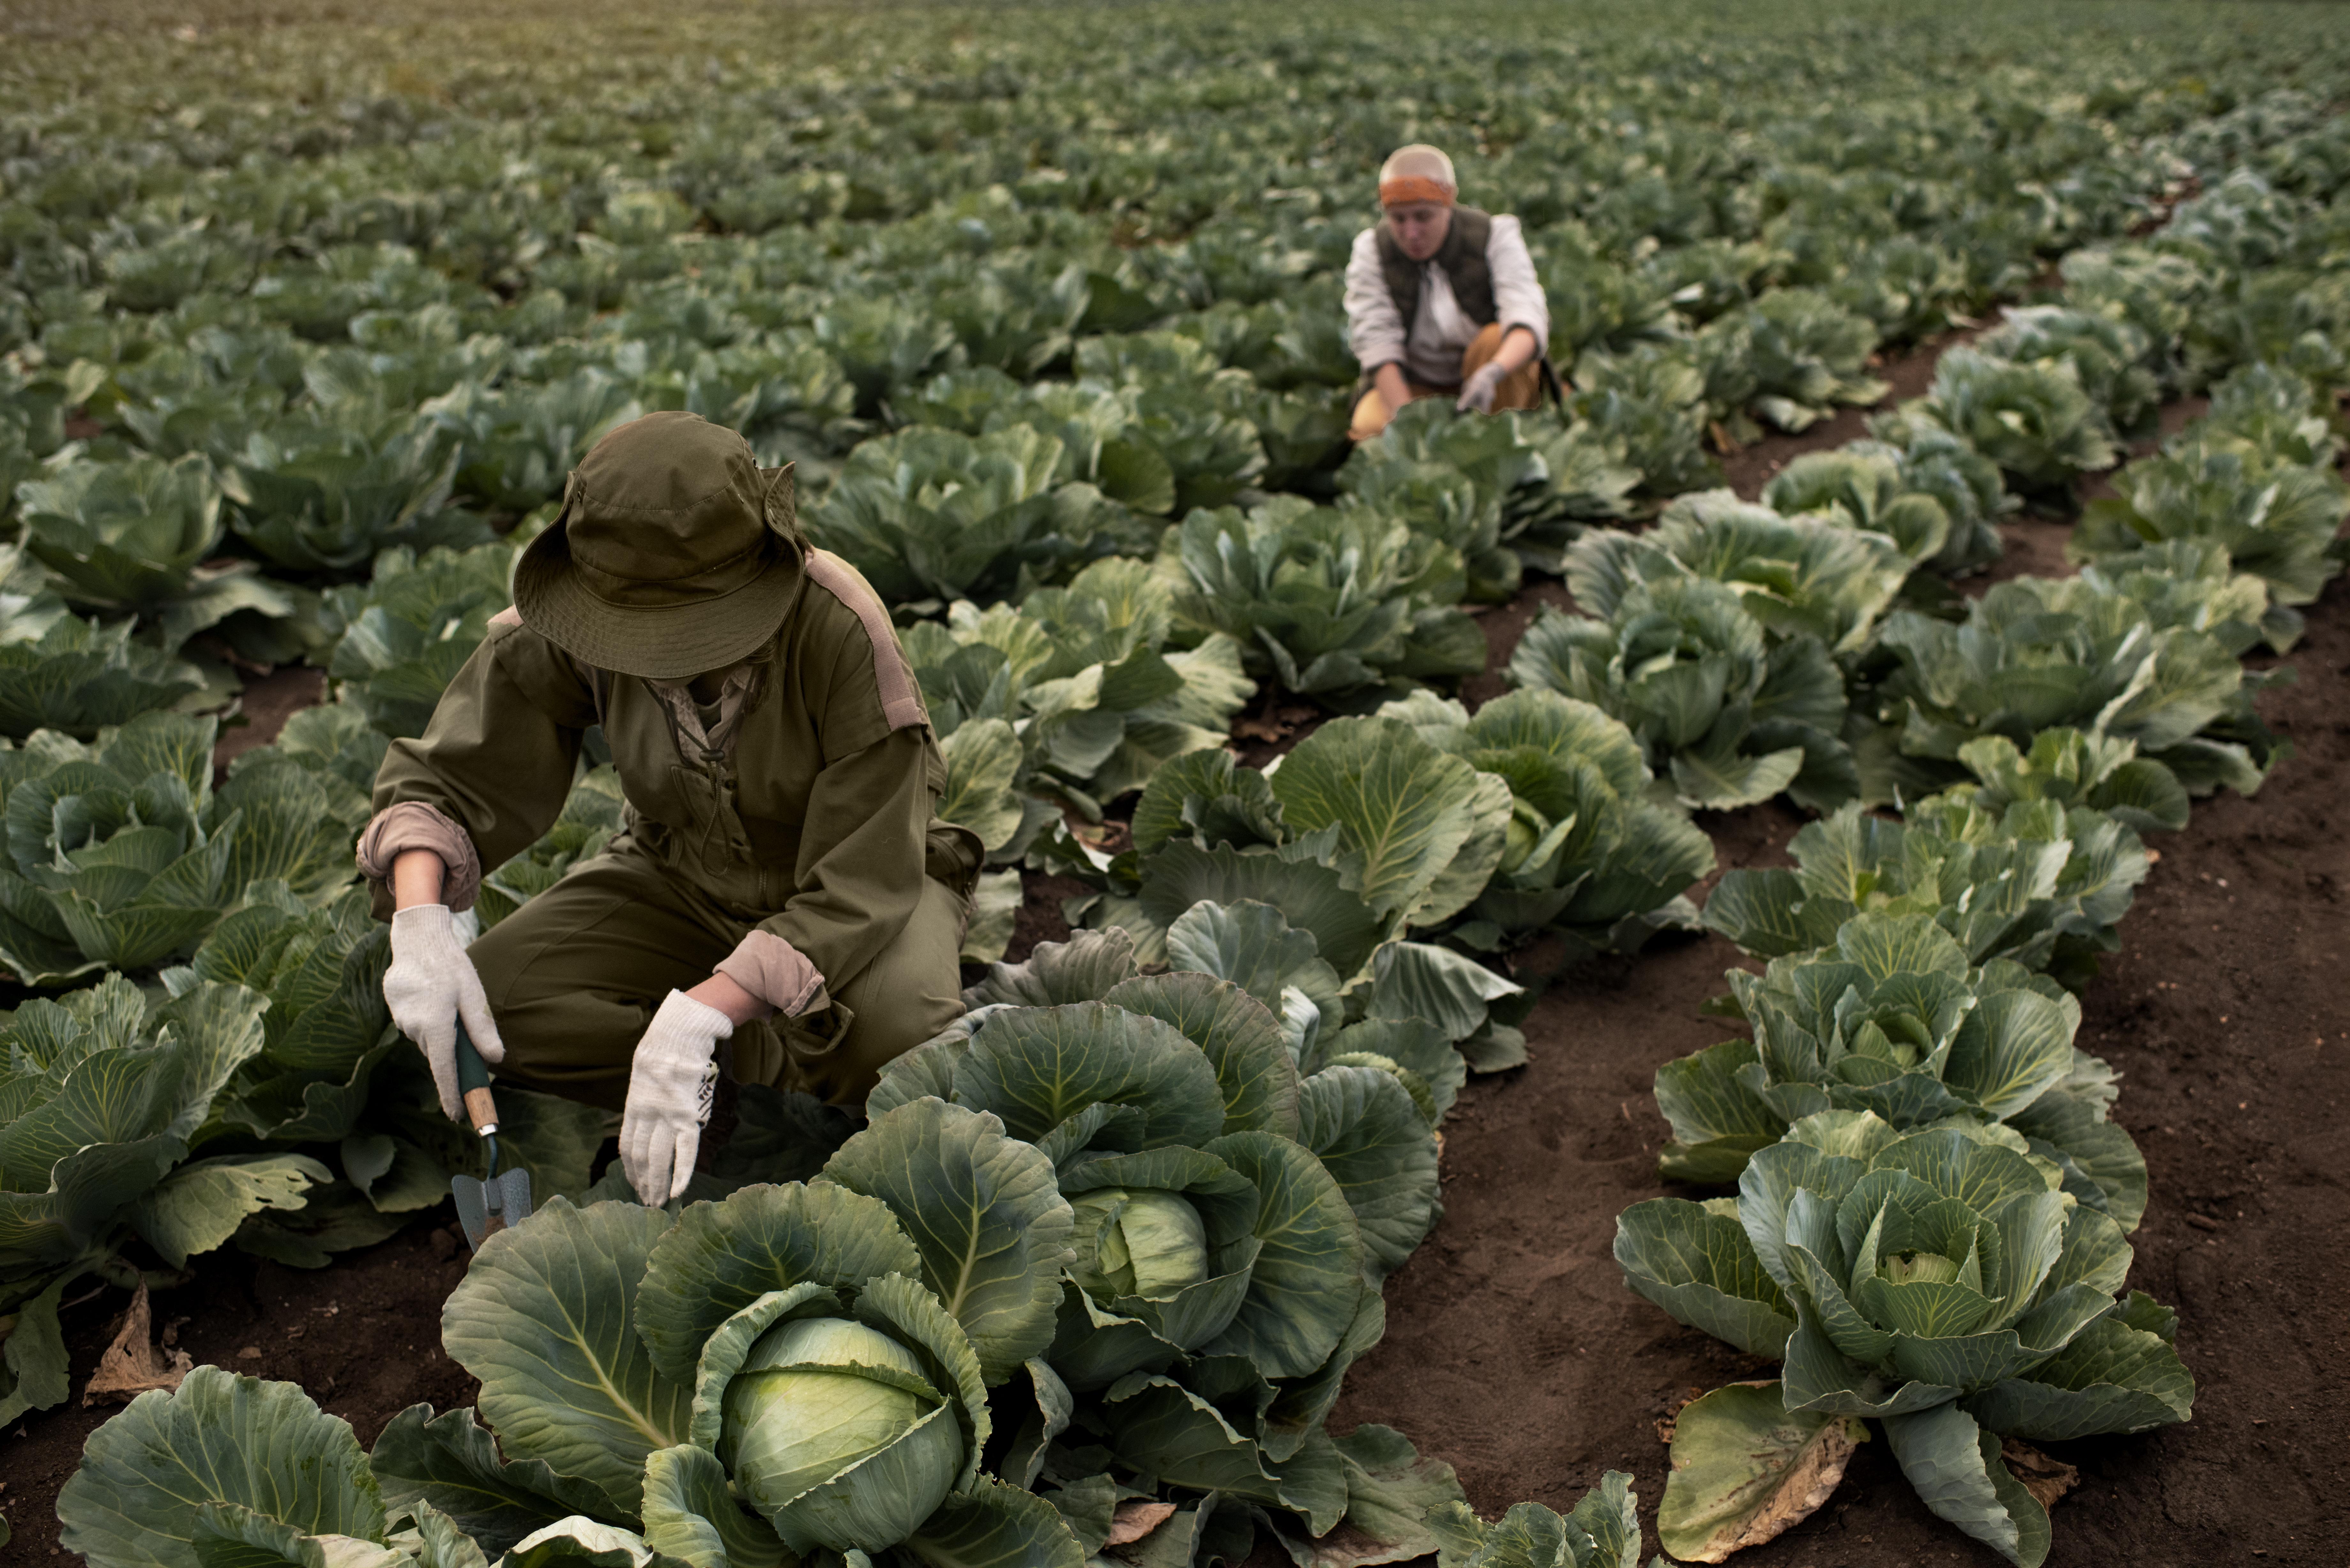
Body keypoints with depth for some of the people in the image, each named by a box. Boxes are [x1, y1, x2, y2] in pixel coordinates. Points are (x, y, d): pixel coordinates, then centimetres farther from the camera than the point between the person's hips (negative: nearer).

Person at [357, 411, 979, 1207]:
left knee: (897, 1027, -37)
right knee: (488, 1000, -20)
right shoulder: (563, 629, -21)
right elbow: (444, 778, -11)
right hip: (680, 879, 4)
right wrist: (420, 919, -32)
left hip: (854, 890, -4)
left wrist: (699, 1017, -43)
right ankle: (808, 1080, -15)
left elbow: (860, 885, -32)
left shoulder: (841, 633, -33)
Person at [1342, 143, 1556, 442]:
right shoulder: (1371, 251, -11)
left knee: (1495, 340, -34)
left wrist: (1492, 373, -52)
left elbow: (1528, 317, -30)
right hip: (1414, 384, 1)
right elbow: (1376, 341, -20)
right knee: (1369, 428, -30)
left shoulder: (1495, 236, -15)